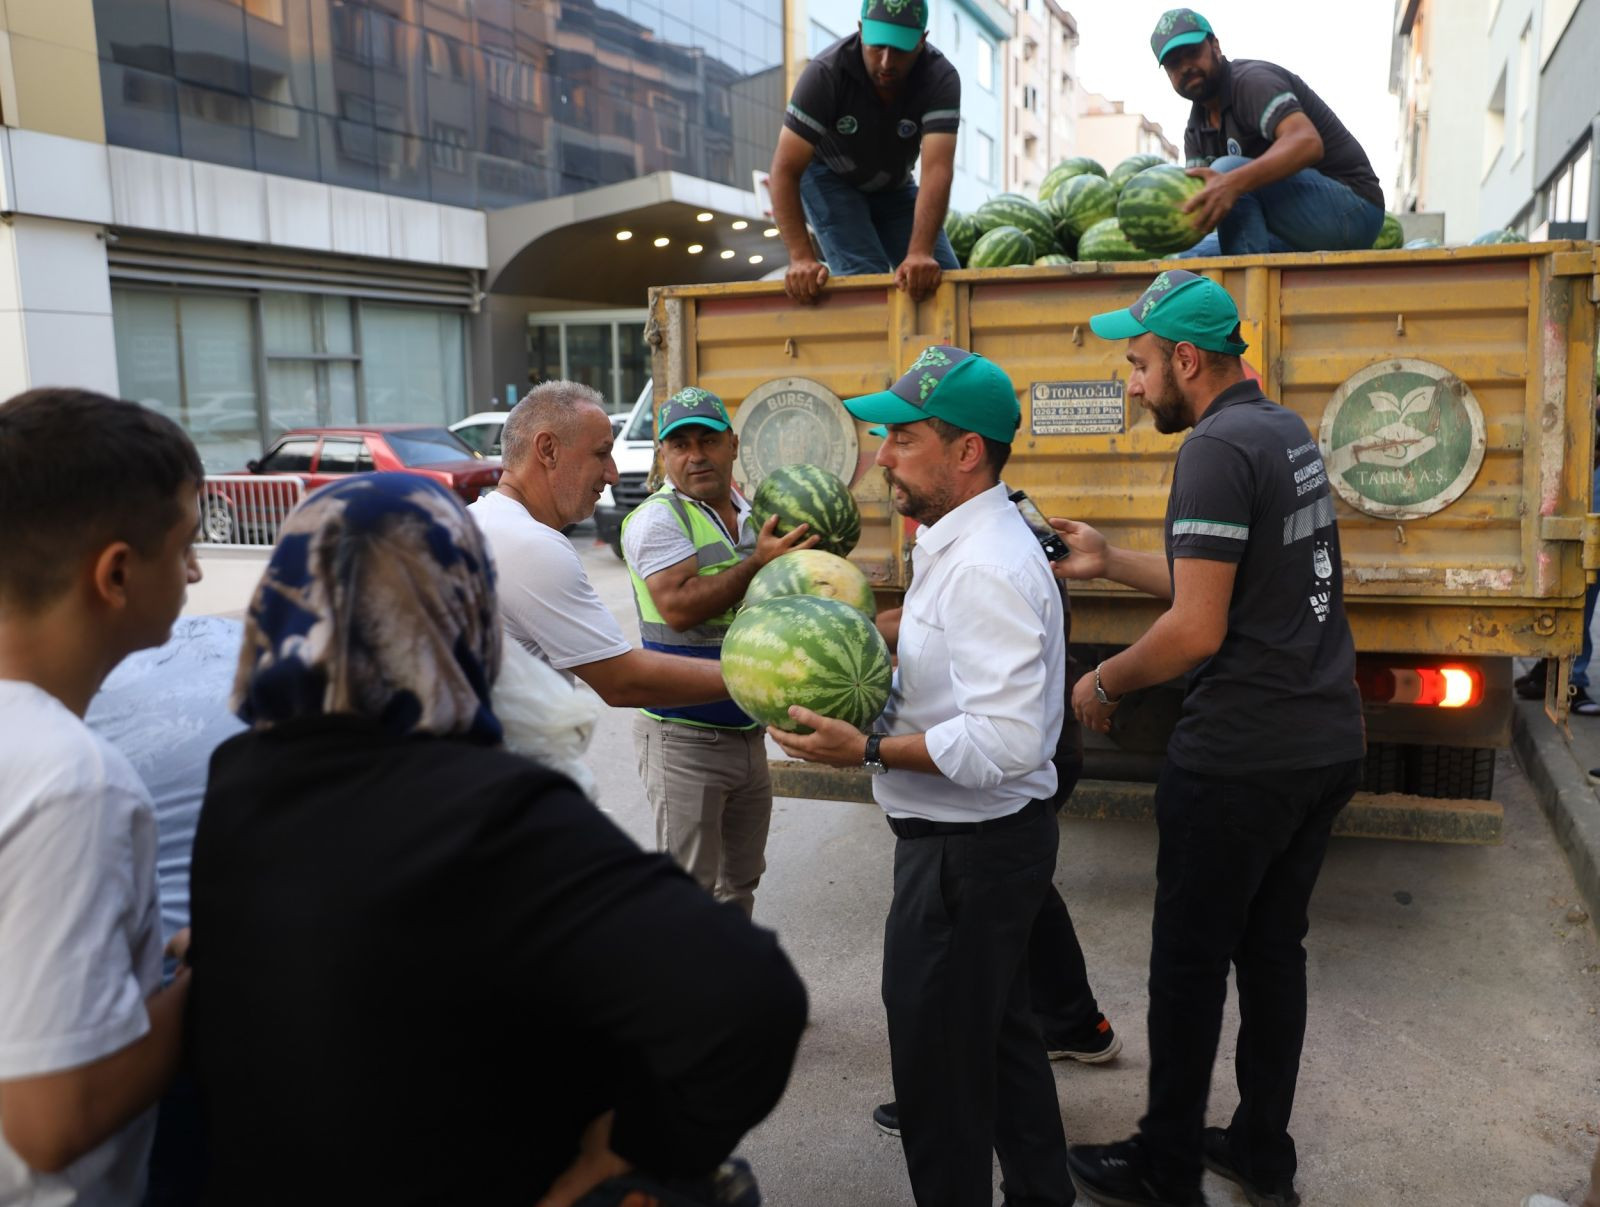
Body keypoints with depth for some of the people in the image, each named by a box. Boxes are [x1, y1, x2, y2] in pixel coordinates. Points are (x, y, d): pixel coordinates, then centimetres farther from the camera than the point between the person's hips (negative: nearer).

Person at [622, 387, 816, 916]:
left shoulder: (750, 515, 10)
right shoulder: (656, 519, -12)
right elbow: (679, 606, -27)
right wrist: (758, 563, -22)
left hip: (748, 730, 7)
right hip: (684, 737, -7)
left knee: (741, 881, 21)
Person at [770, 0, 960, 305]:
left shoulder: (941, 78, -28)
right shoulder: (826, 72, -32)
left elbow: (937, 169, -40)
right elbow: (785, 170, -33)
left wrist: (920, 253, -56)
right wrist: (801, 258, -45)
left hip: (894, 185, 3)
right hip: (830, 178, -3)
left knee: (942, 279, -8)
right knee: (866, 278, -24)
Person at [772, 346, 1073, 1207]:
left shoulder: (987, 567, -25)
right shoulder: (960, 544, 9)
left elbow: (1005, 743, -31)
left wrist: (869, 750, -26)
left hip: (968, 849, -11)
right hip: (988, 839, 11)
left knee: (937, 1061, 6)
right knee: (1001, 1033, 25)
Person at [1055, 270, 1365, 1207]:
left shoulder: (1218, 451, -18)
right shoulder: (1290, 433, 11)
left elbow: (1197, 630, -21)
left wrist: (1102, 684, -6)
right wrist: (1108, 563, 15)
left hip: (1242, 758, -9)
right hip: (1329, 741, 9)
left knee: (1191, 961, 5)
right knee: (1274, 946, 18)